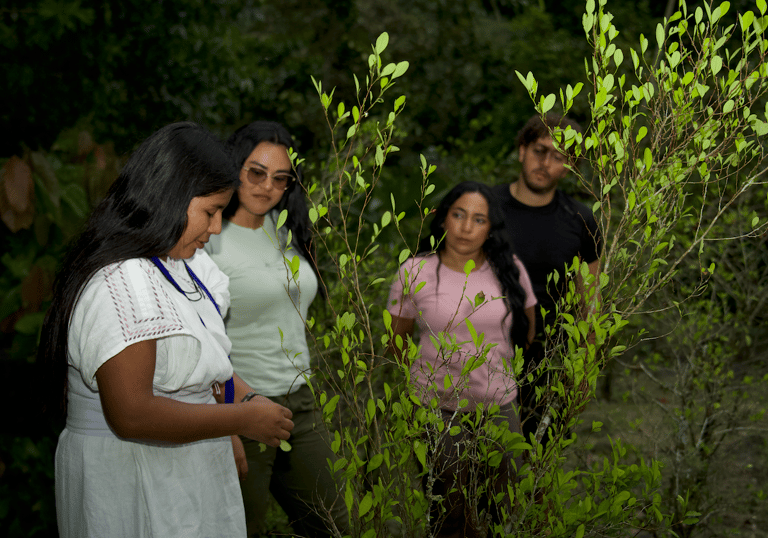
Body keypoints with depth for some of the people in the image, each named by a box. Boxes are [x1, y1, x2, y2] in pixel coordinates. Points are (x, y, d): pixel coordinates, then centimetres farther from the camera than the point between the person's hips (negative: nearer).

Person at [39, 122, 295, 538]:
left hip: (183, 479, 9)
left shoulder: (179, 264, 9)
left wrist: (244, 398, 2)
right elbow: (130, 415, -29)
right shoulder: (120, 284, -24)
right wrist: (244, 420, -21)